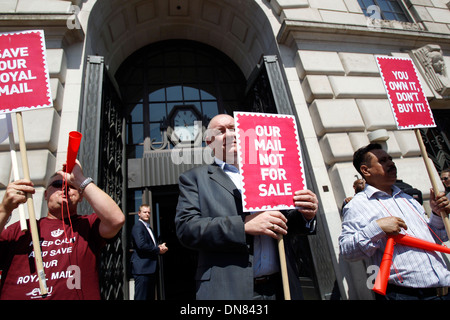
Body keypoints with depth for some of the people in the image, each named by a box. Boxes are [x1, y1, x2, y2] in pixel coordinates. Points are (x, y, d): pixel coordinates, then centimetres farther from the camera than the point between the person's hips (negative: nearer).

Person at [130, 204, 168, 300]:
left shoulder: (149, 228, 20)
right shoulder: (138, 226, -10)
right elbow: (141, 245, -22)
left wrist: (160, 246, 3)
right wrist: (158, 250, -13)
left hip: (150, 268, 10)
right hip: (142, 268, -10)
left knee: (151, 296, 14)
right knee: (141, 297, -4)